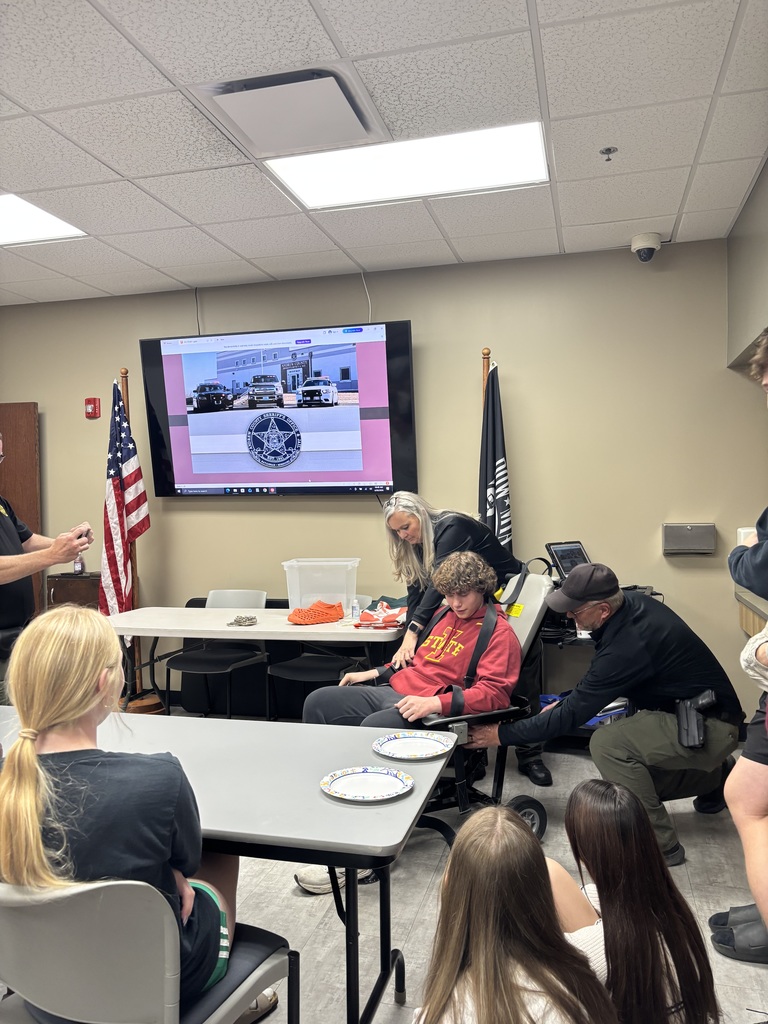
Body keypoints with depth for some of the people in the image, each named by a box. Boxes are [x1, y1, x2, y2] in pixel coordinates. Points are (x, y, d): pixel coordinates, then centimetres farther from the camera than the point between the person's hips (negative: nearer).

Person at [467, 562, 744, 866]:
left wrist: (502, 734, -17)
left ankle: (660, 845, -9)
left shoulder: (628, 646, -32)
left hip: (709, 727, -9)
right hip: (696, 710, 9)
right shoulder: (630, 603, -6)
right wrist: (564, 702, 4)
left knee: (607, 743, -24)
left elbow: (573, 715, -24)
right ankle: (714, 776, 30)